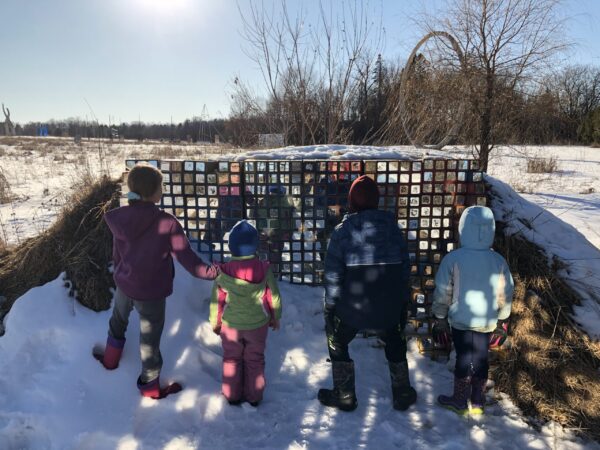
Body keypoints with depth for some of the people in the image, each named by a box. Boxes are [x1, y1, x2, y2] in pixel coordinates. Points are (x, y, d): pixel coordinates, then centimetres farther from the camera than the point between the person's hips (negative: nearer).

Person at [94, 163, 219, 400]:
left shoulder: (119, 219, -11)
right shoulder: (166, 223, -27)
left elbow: (117, 256, 3)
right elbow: (187, 258, -25)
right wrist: (212, 271, -15)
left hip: (124, 285, 5)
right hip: (151, 293, -4)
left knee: (118, 320, 34)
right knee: (150, 339, 16)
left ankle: (110, 358, 59)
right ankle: (150, 386, 38)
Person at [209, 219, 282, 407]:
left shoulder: (223, 272, -17)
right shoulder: (264, 270, -15)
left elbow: (216, 302, -7)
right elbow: (274, 298, -6)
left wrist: (215, 323, 10)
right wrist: (275, 318, 11)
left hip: (230, 325, 0)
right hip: (258, 325, 0)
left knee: (232, 360, 19)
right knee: (255, 360, 17)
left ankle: (232, 396, 32)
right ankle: (254, 397, 29)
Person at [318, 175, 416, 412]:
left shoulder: (342, 230, -12)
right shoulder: (391, 226, -3)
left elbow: (333, 272, -12)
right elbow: (404, 266, 2)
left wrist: (330, 306, -2)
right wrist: (403, 301, 12)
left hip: (352, 306, -3)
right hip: (388, 304, 3)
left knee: (337, 342, 20)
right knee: (395, 342, 26)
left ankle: (344, 396, 26)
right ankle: (402, 394, 35)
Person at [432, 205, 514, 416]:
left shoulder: (453, 259, -18)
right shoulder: (499, 261, -6)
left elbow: (443, 292, -12)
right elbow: (506, 294, 3)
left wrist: (440, 317, 2)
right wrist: (501, 320, 17)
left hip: (461, 320, -3)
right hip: (487, 322, 3)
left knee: (463, 358, 11)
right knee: (481, 358, 16)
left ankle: (460, 401, 24)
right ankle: (478, 402, 30)